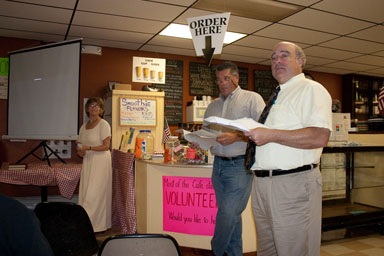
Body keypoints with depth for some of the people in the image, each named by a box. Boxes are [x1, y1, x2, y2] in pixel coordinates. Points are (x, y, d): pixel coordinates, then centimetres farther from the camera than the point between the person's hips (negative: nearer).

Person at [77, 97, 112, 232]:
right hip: (87, 162, 7)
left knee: (95, 193, -6)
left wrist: (88, 148, -20)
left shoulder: (103, 125, -7)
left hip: (100, 161, -7)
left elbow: (106, 146, -13)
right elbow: (80, 145, 20)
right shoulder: (84, 126, 14)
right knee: (85, 193, 6)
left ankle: (96, 224, 1)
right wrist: (80, 151, -2)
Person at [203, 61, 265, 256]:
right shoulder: (213, 105, 17)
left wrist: (236, 137, -21)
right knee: (232, 215, 13)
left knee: (228, 213, -7)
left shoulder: (252, 99, 0)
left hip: (240, 165, -5)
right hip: (218, 165, 6)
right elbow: (205, 131, 22)